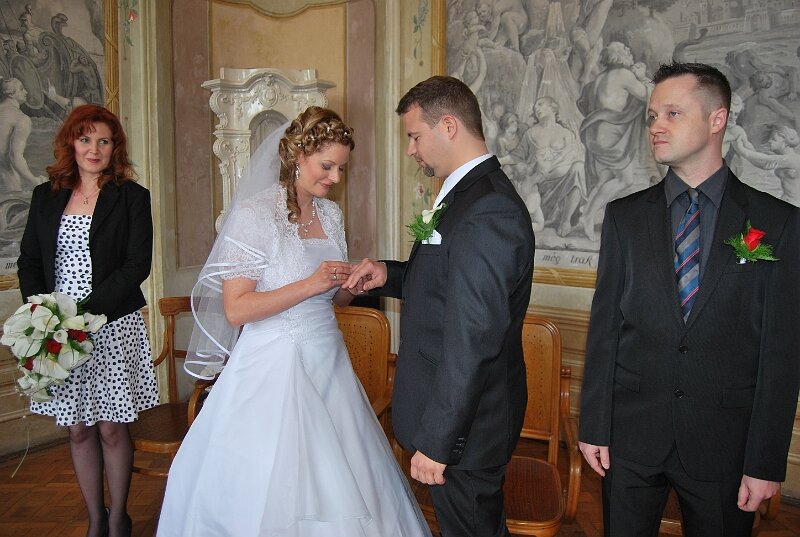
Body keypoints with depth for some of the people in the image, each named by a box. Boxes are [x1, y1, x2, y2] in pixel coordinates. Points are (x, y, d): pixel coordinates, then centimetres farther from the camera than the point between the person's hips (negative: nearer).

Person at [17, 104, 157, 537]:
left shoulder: (131, 196, -2)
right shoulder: (46, 196, 10)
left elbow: (137, 265, -9)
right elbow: (28, 261, 12)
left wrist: (87, 310, -16)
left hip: (113, 327, -3)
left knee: (112, 430, 5)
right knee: (78, 430, 12)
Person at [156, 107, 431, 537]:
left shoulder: (330, 214, 8)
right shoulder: (253, 214, -12)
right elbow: (235, 309, -16)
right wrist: (310, 285, -22)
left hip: (327, 362, 6)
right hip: (274, 368, -6)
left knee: (336, 483, 12)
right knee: (271, 489, 6)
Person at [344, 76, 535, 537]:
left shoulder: (488, 211, -26)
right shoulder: (472, 192, 7)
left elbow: (472, 341, -28)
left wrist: (435, 441, -23)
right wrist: (389, 275, 2)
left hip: (466, 421, -9)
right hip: (463, 408, 9)